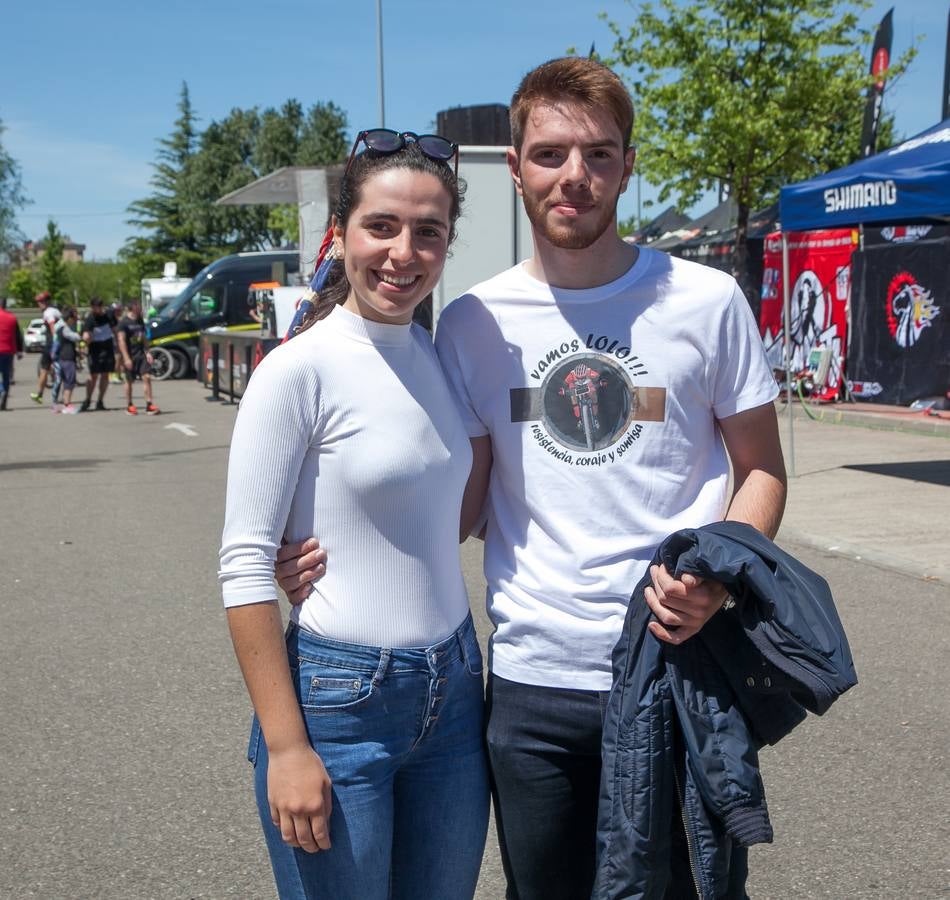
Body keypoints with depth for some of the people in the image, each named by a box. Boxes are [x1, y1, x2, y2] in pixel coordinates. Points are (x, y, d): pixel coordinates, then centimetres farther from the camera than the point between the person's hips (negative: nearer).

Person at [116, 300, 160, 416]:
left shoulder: (140, 321, 12)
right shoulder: (123, 322, -8)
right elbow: (121, 340, -13)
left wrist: (147, 352, 5)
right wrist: (126, 358, -18)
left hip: (141, 353, 5)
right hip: (130, 355, -5)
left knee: (147, 377, -6)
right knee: (129, 381, 5)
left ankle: (149, 405, -7)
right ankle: (129, 406, 18)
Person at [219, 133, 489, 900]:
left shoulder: (440, 355, 5)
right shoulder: (300, 369, -13)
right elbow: (245, 564, -14)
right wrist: (285, 747, -15)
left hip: (452, 689, 6)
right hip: (340, 697, -6)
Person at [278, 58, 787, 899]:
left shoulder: (707, 301, -3)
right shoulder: (473, 322, 1)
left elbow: (760, 468, 4)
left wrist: (719, 578, -15)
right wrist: (344, 554, -10)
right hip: (531, 679, 2)